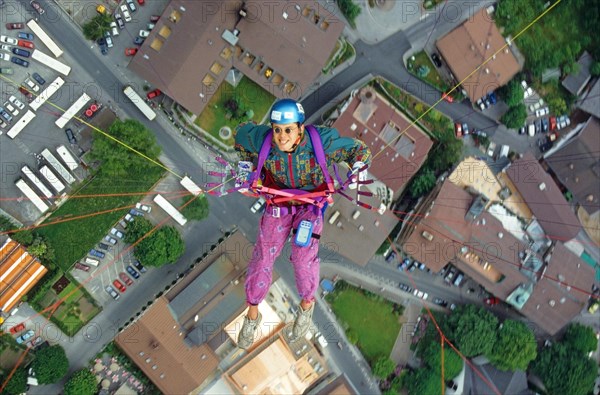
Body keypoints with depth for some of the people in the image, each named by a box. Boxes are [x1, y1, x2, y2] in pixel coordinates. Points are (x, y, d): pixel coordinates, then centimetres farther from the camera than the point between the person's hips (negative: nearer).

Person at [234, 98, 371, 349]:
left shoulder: (321, 141, -30)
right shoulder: (261, 139, -25)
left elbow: (358, 149, -15)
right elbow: (241, 131, 0)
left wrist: (358, 166, -32)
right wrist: (245, 162, -1)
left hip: (311, 203, -1)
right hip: (277, 203, 2)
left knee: (304, 258, -9)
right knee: (262, 257, 1)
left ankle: (307, 305, 25)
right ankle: (252, 314, 26)